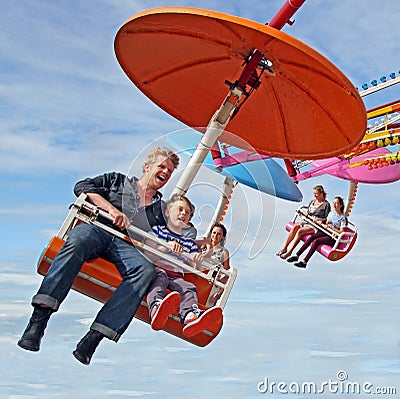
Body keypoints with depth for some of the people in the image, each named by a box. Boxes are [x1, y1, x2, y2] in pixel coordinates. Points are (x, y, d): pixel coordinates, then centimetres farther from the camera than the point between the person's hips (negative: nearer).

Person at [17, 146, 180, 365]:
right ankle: (38, 319, -44)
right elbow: (82, 187, 9)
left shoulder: (161, 208, 30)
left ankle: (92, 339, -43)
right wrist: (112, 209, -3)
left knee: (146, 270, -33)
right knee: (78, 241, -39)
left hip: (127, 245, 2)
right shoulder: (117, 180, 24)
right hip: (96, 229, -1)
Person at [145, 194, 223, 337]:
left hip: (177, 277, 3)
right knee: (159, 277, -37)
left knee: (189, 288, -28)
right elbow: (148, 256, 4)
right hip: (156, 269, -3)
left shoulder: (190, 242, 29)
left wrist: (198, 260, -5)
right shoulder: (157, 230, 19)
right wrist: (167, 247, -11)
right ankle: (157, 307, -68)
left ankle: (190, 316, -61)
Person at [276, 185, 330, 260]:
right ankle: (284, 248, -24)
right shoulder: (312, 202, 21)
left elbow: (327, 219, -3)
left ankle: (289, 251, -32)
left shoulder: (326, 204, 0)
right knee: (295, 227, -23)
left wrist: (319, 219, -19)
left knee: (300, 231, -30)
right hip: (307, 222, 6)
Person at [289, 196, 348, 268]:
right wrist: (322, 223, 1)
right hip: (325, 232, 6)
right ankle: (297, 255, -27)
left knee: (316, 241, -31)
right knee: (311, 237, -23)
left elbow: (341, 232, -10)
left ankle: (304, 262, -37)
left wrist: (330, 226, -16)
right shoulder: (331, 214, 16)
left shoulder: (342, 217, -4)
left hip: (333, 238, -6)